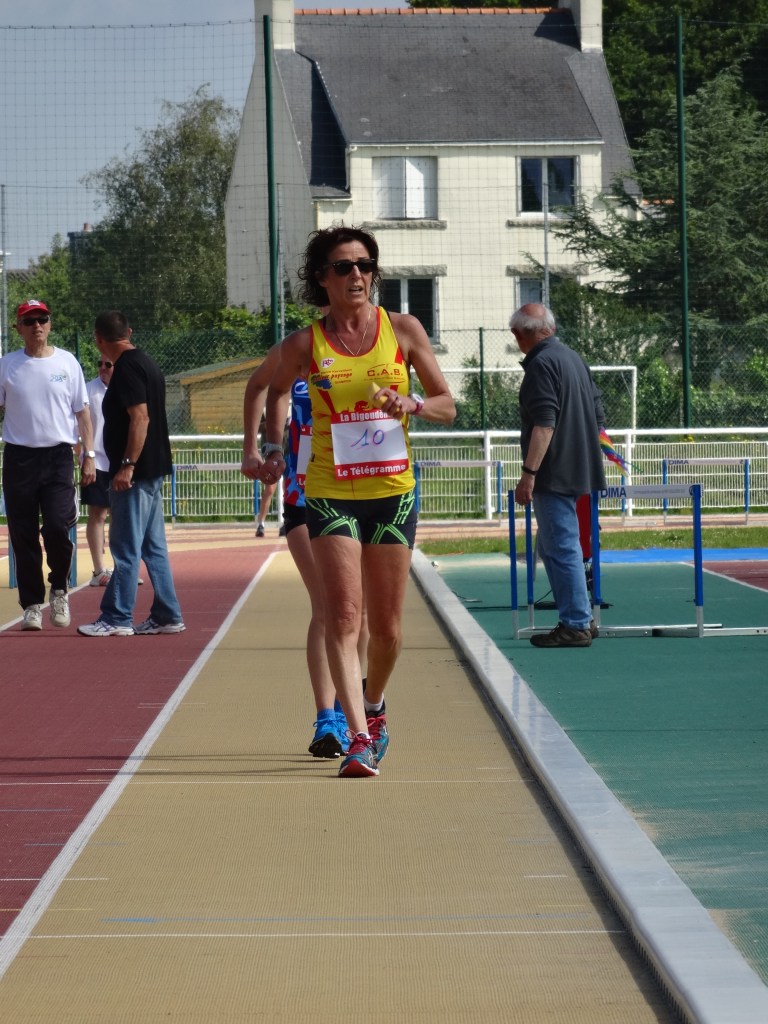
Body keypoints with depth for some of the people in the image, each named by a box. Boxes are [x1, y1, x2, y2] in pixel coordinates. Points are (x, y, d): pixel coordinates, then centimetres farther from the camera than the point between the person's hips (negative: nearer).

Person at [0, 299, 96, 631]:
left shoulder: (67, 363, 5)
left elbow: (82, 413, 10)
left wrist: (88, 456, 4)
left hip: (59, 456, -1)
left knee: (57, 527, -13)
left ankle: (59, 589, 11)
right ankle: (31, 604, 11)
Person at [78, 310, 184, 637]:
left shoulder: (127, 368, -14)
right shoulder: (146, 363, 15)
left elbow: (140, 418, -22)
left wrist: (127, 465, -24)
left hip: (134, 472, -10)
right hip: (152, 470, 10)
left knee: (126, 548, -6)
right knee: (153, 547, 11)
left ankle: (117, 618, -3)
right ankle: (166, 616, 13)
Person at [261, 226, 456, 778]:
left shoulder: (403, 330, 1)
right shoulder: (305, 344, -1)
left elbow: (447, 405, 5)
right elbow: (276, 388, 20)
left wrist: (412, 403, -14)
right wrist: (274, 447, 11)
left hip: (393, 490, 1)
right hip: (331, 492, -1)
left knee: (386, 627, 8)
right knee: (343, 616, -14)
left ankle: (373, 704, 37)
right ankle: (359, 738, -17)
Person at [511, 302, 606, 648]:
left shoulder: (542, 364, -13)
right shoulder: (575, 359, 16)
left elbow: (544, 424, -21)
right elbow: (599, 418, 21)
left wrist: (529, 472, -22)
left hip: (554, 474, -10)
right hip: (577, 470, 10)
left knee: (561, 548, -6)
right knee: (555, 546, 17)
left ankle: (576, 625, -6)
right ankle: (579, 619, 19)